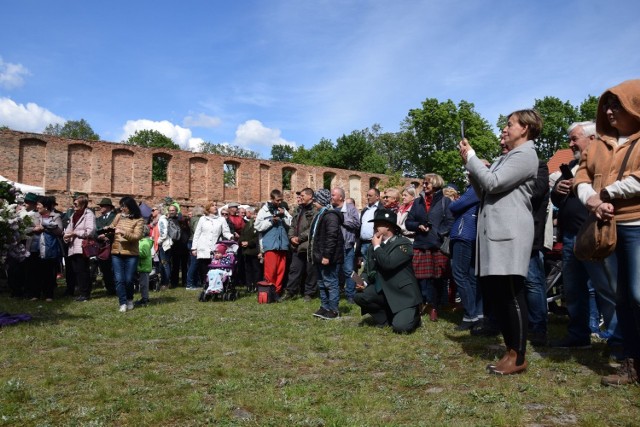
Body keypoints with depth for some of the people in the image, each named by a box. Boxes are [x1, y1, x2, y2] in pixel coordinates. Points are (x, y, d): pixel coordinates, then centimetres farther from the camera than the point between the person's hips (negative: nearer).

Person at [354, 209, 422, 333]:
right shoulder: (374, 246, 6)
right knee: (359, 296, -18)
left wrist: (377, 247, -15)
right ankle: (385, 318, 5)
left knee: (400, 327, -22)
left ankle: (414, 316, 15)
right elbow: (369, 270, 13)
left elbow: (388, 263, -30)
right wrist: (363, 281, -9)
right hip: (384, 291, 6)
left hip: (404, 293, -6)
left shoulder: (404, 243, -14)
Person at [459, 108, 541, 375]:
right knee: (494, 291, 11)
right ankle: (511, 350, 21)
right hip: (494, 232, 10)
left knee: (511, 295, -5)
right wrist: (471, 164, 10)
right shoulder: (505, 157, 24)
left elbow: (492, 184, -16)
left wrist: (470, 157, -4)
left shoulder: (525, 155, -5)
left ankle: (518, 358, 5)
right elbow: (482, 191, 21)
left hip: (510, 232, -10)